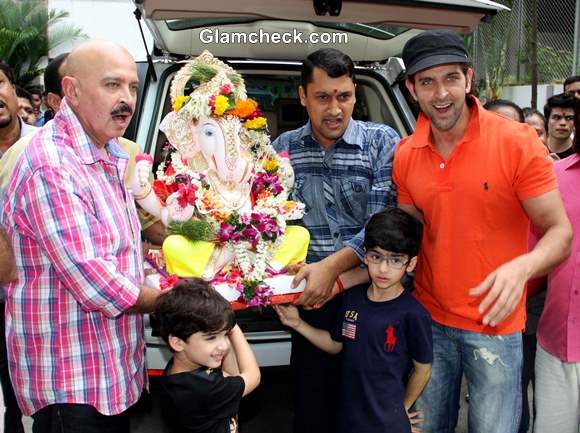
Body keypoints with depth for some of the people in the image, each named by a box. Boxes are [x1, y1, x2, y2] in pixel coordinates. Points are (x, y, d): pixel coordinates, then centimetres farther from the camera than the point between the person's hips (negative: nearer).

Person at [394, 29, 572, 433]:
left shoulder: (518, 142, -14)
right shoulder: (405, 156, -1)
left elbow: (560, 233, -12)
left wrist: (523, 266, -33)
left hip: (496, 325, -3)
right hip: (428, 320, 4)